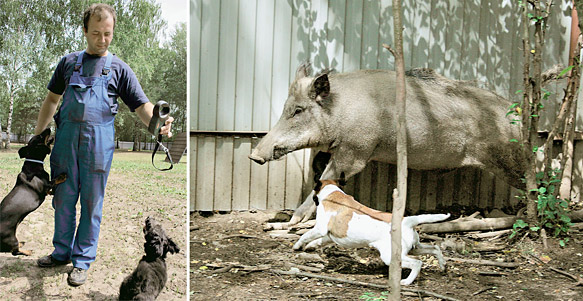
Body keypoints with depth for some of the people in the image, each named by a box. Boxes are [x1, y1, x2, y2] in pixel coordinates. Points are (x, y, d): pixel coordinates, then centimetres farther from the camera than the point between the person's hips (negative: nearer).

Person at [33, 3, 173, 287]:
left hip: (98, 141, -2)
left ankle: (82, 261, 16)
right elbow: (52, 99, 20)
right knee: (62, 199, 10)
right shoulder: (69, 62, 14)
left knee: (91, 202, 4)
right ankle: (61, 252, 27)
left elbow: (141, 104, -2)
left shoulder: (119, 68, 7)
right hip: (65, 138, 2)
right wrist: (38, 134, 15)